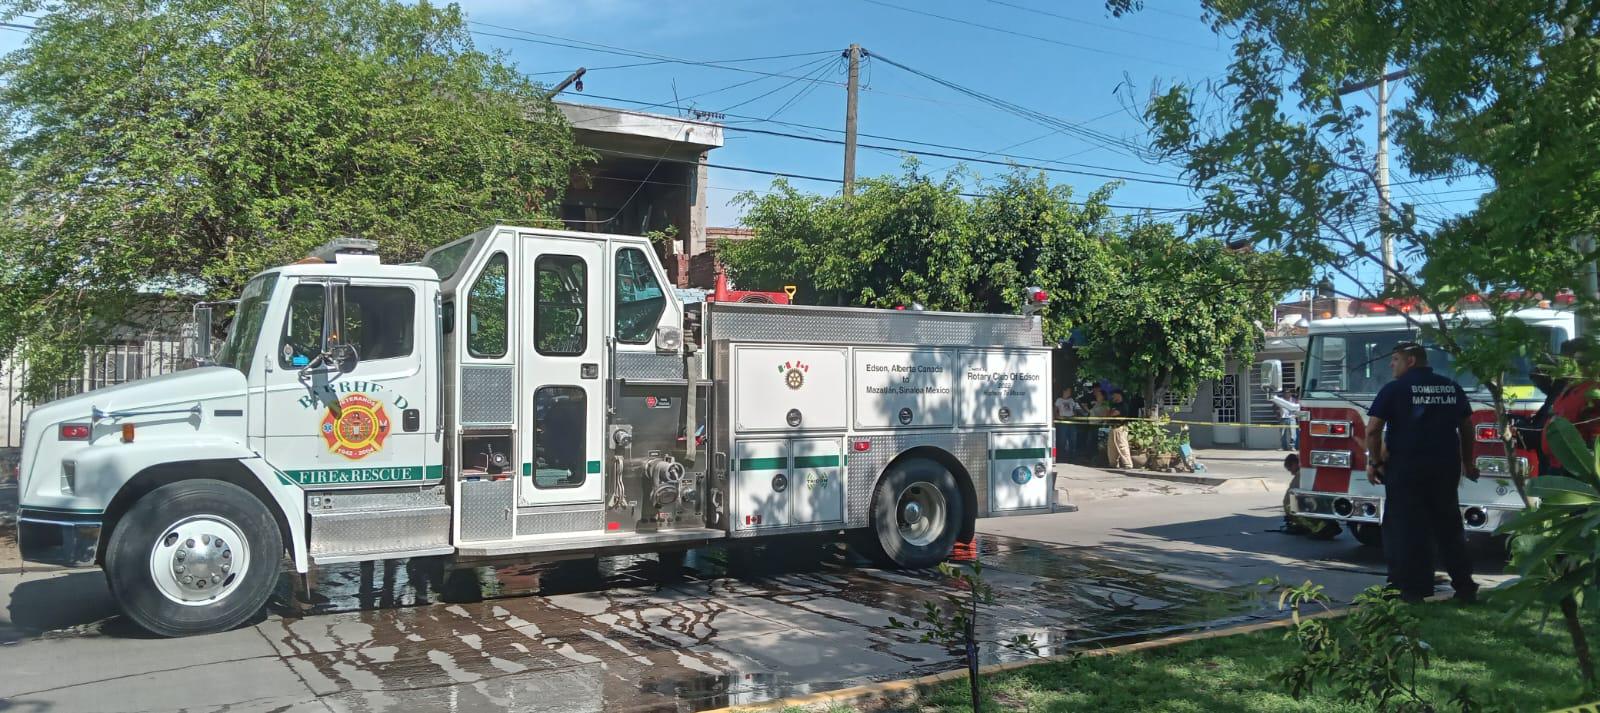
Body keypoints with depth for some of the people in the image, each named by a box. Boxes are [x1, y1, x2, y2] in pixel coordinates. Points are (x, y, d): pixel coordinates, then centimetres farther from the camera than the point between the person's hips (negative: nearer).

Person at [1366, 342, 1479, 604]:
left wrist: (1375, 461, -2)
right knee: (1449, 526, 15)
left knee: (1407, 527, 1)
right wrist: (1468, 461, 25)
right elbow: (1467, 427, 16)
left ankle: (1413, 588, 2)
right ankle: (1465, 587, 20)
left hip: (1405, 467, -5)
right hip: (1446, 468, 5)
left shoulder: (1394, 389, -7)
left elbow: (1373, 429, -12)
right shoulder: (1452, 387, 10)